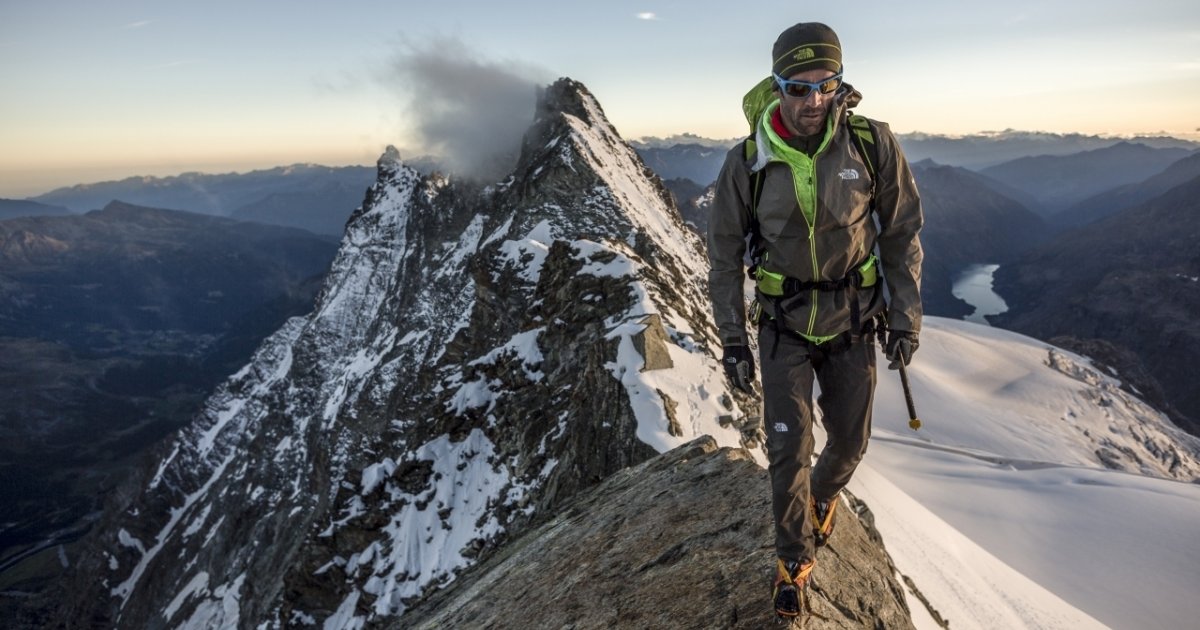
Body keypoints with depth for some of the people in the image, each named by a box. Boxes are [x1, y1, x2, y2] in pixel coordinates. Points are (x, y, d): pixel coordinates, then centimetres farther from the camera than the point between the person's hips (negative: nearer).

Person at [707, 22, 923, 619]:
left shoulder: (872, 145, -14)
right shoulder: (746, 163, -15)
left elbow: (902, 233, -2)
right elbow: (725, 255, -4)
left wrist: (905, 317, -2)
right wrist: (732, 339, -5)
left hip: (852, 322, 1)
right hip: (783, 324, -1)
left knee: (850, 439, 14)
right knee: (789, 449, 0)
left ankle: (822, 495, 50)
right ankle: (795, 559, 25)